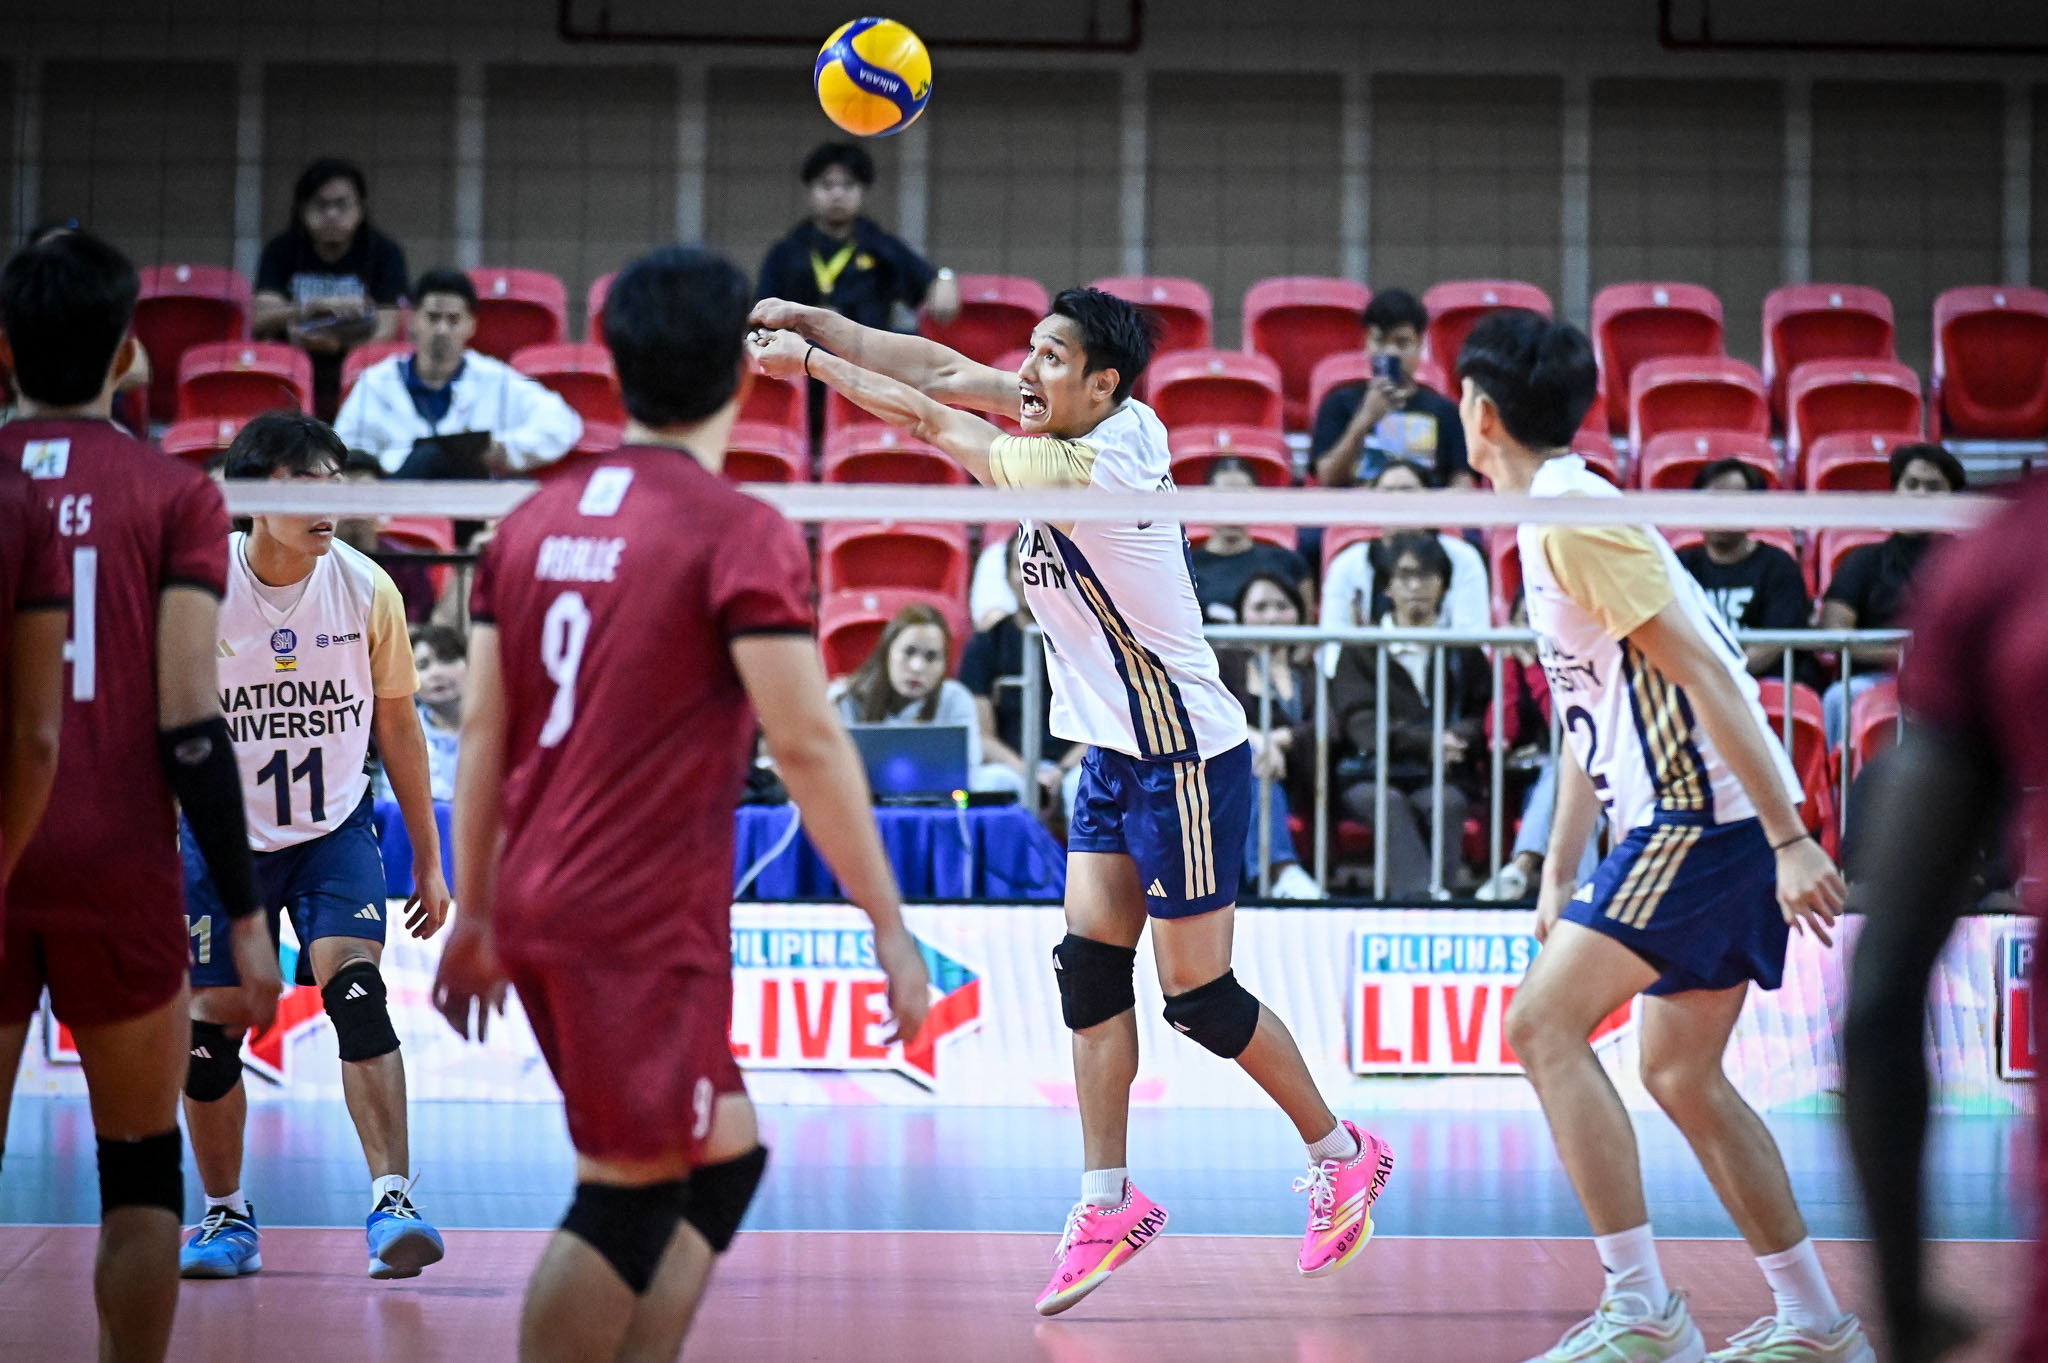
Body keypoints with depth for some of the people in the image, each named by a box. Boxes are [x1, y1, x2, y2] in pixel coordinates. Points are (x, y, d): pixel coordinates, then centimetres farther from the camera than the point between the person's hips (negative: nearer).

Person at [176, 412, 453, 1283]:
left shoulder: (366, 589, -7)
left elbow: (397, 725, 4)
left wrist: (429, 860, 7)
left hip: (336, 828, 0)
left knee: (355, 990, -21)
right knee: (209, 1028, 2)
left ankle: (391, 1202, -23)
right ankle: (227, 1218, 22)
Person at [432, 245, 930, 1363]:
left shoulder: (536, 519, 9)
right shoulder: (740, 533, -10)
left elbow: (483, 734, 10)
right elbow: (807, 745, -14)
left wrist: (474, 915, 17)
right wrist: (890, 929, -9)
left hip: (540, 901, 7)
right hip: (644, 922, -7)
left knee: (721, 1159, 17)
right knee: (629, 1200, -2)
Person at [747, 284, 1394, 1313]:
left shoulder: (1095, 466, -24)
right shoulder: (1107, 422, -1)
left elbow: (931, 422, -21)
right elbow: (947, 375, -1)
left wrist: (811, 360, -13)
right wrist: (809, 320, -8)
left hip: (1186, 758, -9)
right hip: (1114, 753, 9)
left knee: (1199, 996, 0)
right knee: (1090, 966, 2)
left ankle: (1342, 1153, 19)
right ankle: (1108, 1205, 5)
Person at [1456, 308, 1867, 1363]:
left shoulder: (1572, 519, -15)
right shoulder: (1555, 518, 17)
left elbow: (1705, 676, -20)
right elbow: (1591, 717, 24)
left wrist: (1789, 841, -22)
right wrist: (1557, 875, 25)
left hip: (1701, 817, -10)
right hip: (1700, 821, 10)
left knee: (1543, 1025, -14)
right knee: (1682, 1078, 14)